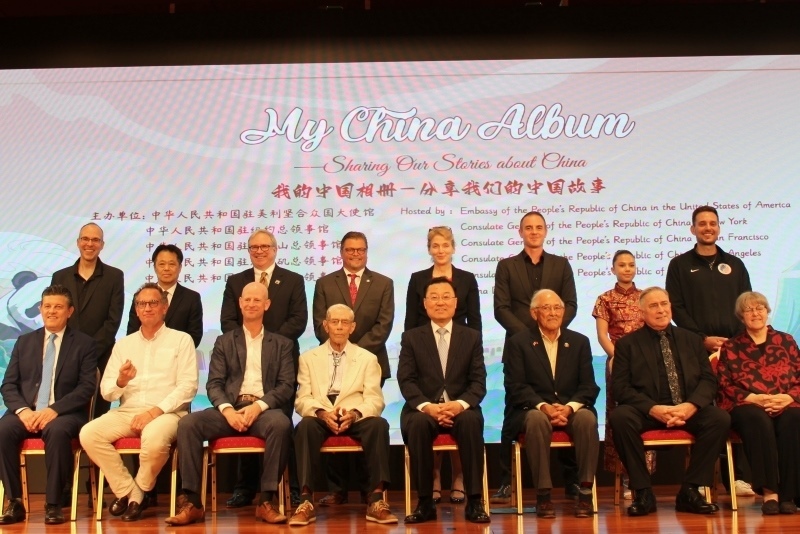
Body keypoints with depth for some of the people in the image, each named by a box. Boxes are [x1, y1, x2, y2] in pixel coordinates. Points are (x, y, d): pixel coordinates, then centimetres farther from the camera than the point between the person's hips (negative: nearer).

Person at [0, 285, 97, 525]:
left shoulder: (84, 344, 5)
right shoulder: (24, 342, 17)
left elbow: (87, 387, -4)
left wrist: (54, 410, -18)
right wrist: (22, 410, -11)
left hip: (64, 414, -3)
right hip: (26, 412, 3)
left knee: (57, 431, -36)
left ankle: (53, 504, -22)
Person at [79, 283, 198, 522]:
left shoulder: (181, 340, 6)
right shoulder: (123, 344, 18)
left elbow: (188, 386, -5)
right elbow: (106, 392, 11)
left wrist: (155, 411, -16)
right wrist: (121, 381, -12)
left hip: (167, 412, -4)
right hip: (127, 412, 4)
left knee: (155, 439, -36)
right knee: (88, 434, -23)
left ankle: (138, 494, -5)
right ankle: (127, 491, -6)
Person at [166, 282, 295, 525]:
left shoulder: (282, 344, 15)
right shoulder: (224, 342, 18)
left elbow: (286, 386, 3)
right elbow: (214, 384, 7)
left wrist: (258, 406, -15)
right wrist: (227, 409, -14)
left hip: (264, 409, -1)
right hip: (229, 408, 2)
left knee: (281, 424, -36)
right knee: (187, 423, -25)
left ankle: (266, 501, -24)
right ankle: (192, 502, -18)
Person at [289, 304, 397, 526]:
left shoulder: (368, 358, 15)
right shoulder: (308, 358, 16)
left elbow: (375, 400, 4)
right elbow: (302, 399, 5)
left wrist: (355, 413, -18)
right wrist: (322, 413, -17)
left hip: (355, 418, 0)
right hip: (320, 418, 0)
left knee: (379, 424, -32)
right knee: (305, 425, -34)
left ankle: (376, 501, -29)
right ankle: (306, 501, -31)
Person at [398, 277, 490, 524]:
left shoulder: (472, 337, 11)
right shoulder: (411, 337, 9)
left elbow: (478, 382, 2)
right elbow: (406, 381, -2)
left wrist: (460, 404, -19)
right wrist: (427, 406, -20)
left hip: (460, 409, 0)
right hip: (424, 409, 0)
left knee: (471, 420, -33)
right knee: (417, 424, -34)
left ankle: (474, 502, -23)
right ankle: (425, 503, -21)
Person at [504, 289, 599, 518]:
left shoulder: (580, 342, 12)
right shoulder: (518, 343, 5)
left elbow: (589, 386, 4)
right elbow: (515, 386, -5)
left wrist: (570, 407, -16)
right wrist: (543, 406, -21)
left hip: (571, 409, 2)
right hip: (532, 409, -2)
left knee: (587, 417, -31)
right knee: (537, 418, -36)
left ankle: (585, 492, -21)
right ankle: (543, 494, -26)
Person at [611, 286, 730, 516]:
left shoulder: (692, 340, 17)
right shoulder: (627, 344, 8)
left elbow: (708, 379, 7)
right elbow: (620, 386, -3)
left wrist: (690, 406, -14)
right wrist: (654, 409, -19)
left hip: (688, 411, 3)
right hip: (646, 411, -2)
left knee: (720, 418, -26)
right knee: (620, 417, -32)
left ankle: (690, 491, -13)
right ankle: (643, 492, -18)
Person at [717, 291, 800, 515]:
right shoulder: (730, 347, 16)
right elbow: (724, 385, 6)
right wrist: (753, 398, -11)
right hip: (747, 406, -1)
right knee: (757, 420, -37)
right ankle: (769, 492, -35)